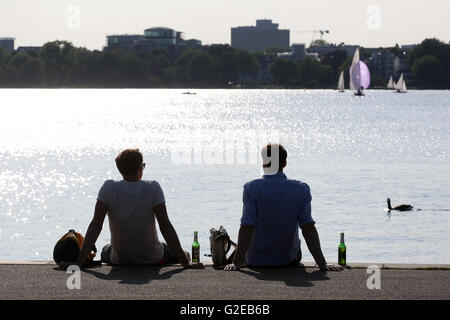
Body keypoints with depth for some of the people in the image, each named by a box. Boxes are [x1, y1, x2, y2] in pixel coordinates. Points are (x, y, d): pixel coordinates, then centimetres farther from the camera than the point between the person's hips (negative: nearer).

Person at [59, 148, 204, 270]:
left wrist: (79, 262, -17)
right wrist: (186, 262, -18)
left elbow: (95, 226, -17)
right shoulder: (152, 188, -17)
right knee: (184, 254, 28)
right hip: (152, 258, -2)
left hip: (119, 260, 2)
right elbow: (165, 226, -20)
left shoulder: (108, 188, -14)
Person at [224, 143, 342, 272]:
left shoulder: (251, 189, -18)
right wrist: (322, 263, -16)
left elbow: (247, 228, -23)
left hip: (256, 260, -2)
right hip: (288, 259, 2)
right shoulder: (301, 190, -13)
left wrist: (236, 263, -23)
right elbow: (308, 228, -18)